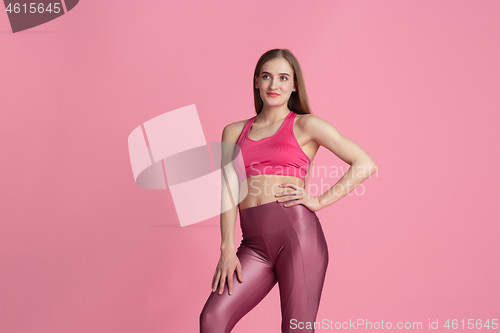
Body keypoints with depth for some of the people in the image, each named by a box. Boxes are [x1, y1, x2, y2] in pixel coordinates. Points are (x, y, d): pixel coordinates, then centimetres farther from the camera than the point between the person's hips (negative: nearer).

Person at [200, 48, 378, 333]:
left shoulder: (306, 125, 7)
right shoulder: (234, 132, 18)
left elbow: (366, 165, 3)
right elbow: (229, 191, 9)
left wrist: (319, 201, -4)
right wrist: (228, 249, -1)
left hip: (297, 231, -3)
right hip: (255, 244, 3)